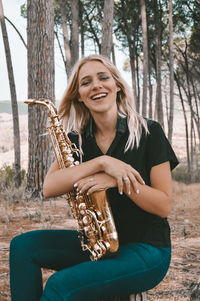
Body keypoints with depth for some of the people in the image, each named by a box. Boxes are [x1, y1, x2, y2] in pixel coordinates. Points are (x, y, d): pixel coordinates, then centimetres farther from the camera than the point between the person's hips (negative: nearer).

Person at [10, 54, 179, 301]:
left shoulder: (148, 132, -9)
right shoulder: (76, 139, 4)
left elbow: (164, 205, -11)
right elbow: (49, 188, -13)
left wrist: (118, 180, -25)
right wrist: (102, 162, -24)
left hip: (147, 249, -5)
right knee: (23, 246, -8)